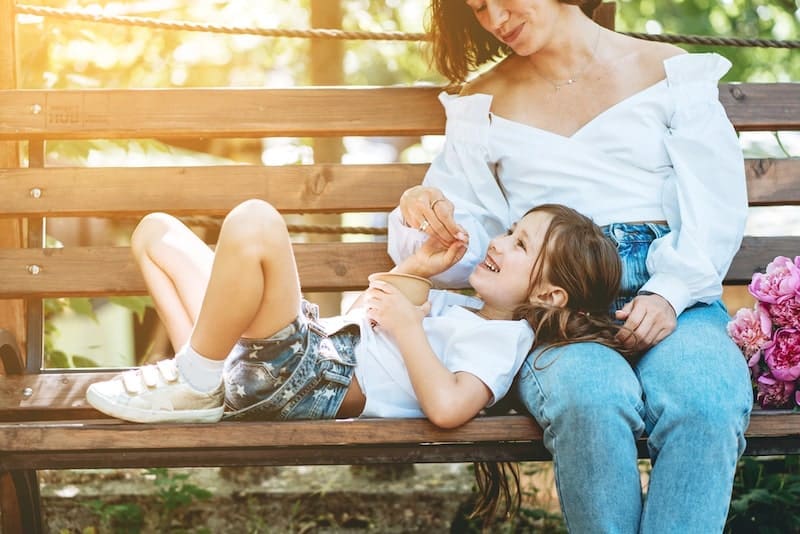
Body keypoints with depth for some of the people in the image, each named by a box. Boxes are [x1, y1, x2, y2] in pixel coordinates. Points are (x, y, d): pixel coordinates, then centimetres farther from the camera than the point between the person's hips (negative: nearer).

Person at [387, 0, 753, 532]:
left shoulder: (672, 73, 13)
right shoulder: (483, 103, 18)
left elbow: (717, 205, 4)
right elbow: (464, 247, 14)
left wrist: (670, 293, -13)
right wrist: (424, 214, -10)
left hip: (668, 294, 0)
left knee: (706, 403, -35)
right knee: (591, 399, -36)